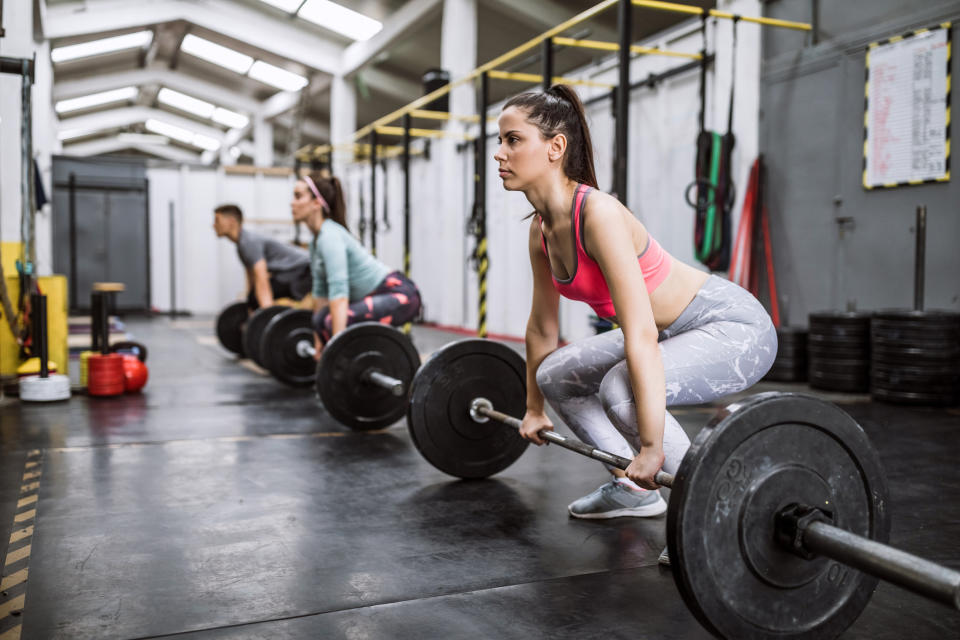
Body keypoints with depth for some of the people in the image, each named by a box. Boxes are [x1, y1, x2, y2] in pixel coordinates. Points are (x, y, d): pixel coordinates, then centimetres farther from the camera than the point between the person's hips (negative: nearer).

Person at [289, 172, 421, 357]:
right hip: (377, 295, 10)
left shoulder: (329, 236, -20)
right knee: (323, 320, 9)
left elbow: (339, 291, -30)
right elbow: (320, 290, 16)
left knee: (338, 323, -26)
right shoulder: (317, 239, 9)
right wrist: (319, 343, 20)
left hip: (399, 294, -10)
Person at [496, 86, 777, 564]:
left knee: (620, 389, -32)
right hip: (677, 330, 9)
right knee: (556, 375, 9)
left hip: (735, 328, -9)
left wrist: (651, 448, -35)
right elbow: (541, 325, 10)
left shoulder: (598, 214, -29)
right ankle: (633, 490, 20)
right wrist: (533, 409, 19)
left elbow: (641, 336, -34)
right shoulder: (542, 228, -2)